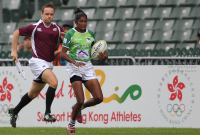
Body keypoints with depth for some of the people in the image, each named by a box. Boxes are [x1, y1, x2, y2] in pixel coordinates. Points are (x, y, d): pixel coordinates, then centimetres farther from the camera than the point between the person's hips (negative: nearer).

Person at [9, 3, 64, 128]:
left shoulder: (57, 29, 5)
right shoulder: (35, 27, -5)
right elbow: (17, 33, 5)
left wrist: (65, 37, -15)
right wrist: (14, 51, 1)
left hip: (48, 64, 6)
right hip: (37, 61, -6)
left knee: (33, 93, 15)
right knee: (54, 81, -27)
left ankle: (14, 112, 33)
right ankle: (47, 113, -24)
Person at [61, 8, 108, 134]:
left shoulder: (90, 33, 8)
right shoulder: (70, 33, -6)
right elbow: (63, 53, -8)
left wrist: (103, 56, -3)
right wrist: (74, 62, -23)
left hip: (88, 67, 5)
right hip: (74, 68, -5)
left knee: (99, 98, -7)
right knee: (80, 100, -14)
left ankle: (78, 108, 22)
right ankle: (72, 123, 13)